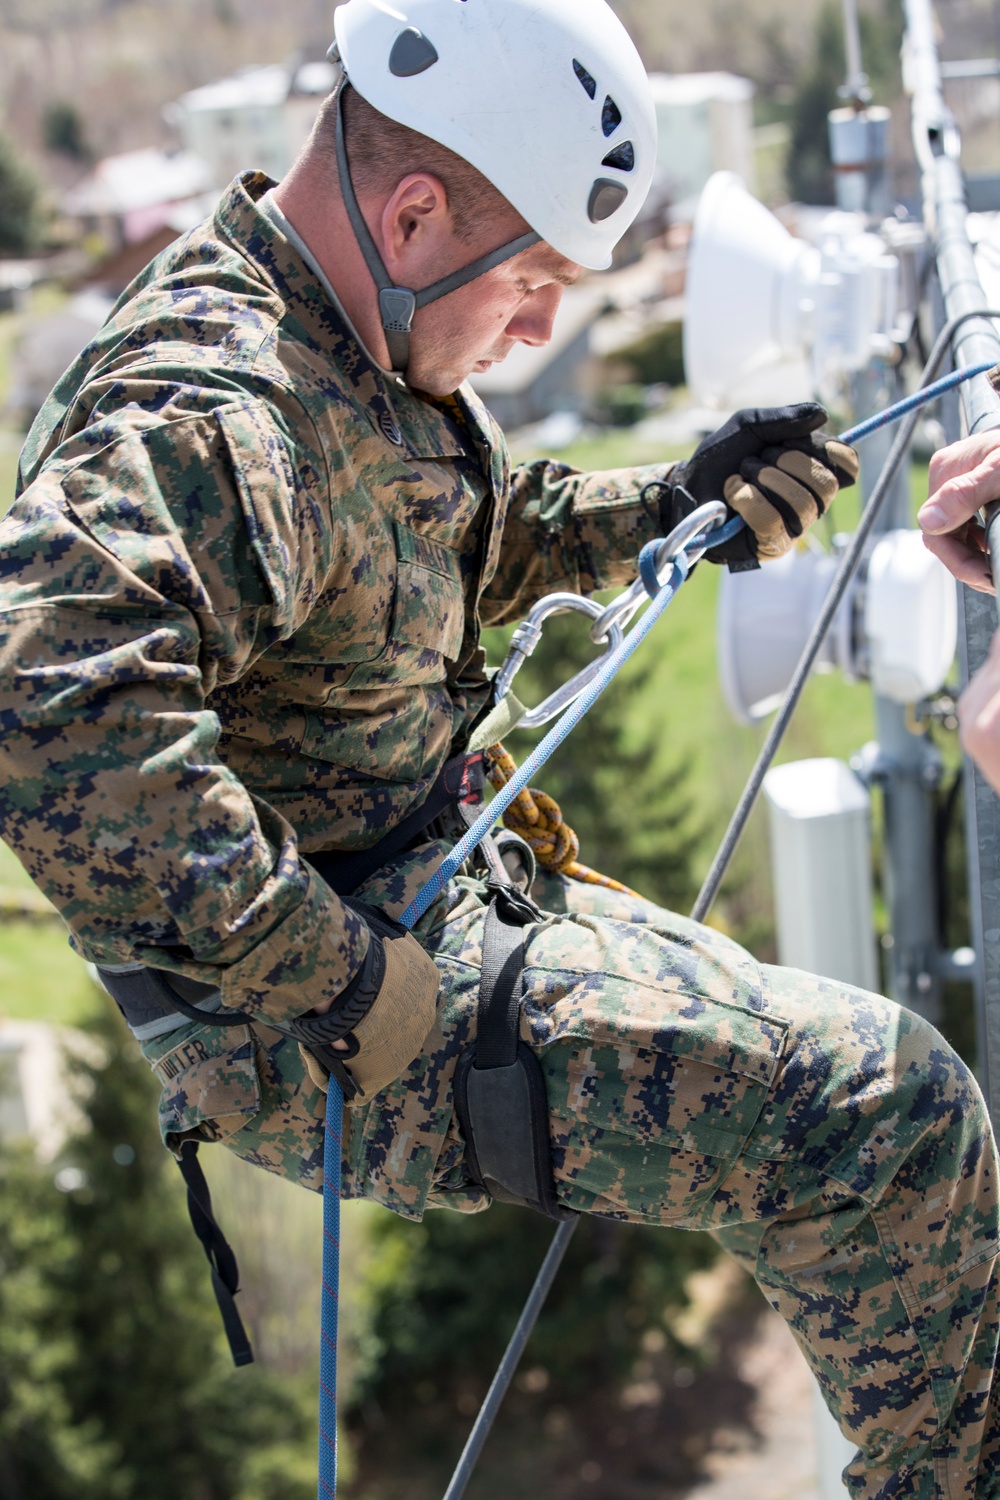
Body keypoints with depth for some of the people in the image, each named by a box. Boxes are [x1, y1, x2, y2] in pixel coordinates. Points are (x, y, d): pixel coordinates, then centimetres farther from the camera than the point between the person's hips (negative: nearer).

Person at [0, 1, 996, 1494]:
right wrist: (336, 981, -34)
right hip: (308, 1032, -11)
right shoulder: (210, 412, -25)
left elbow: (486, 537, 29)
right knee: (880, 1108, -17)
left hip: (426, 902, 11)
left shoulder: (354, 354, 10)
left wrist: (679, 503, 12)